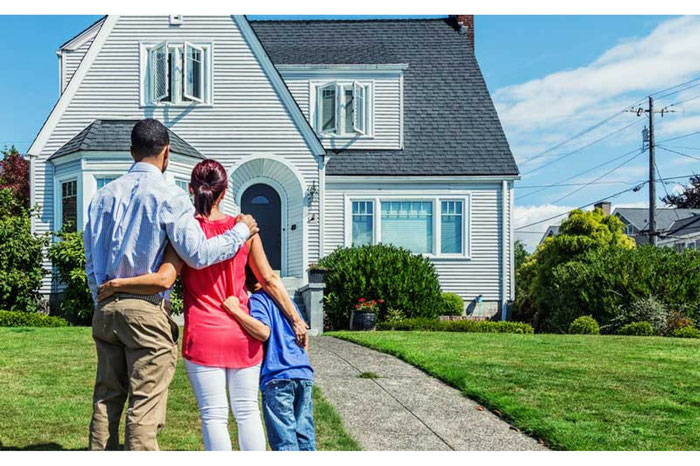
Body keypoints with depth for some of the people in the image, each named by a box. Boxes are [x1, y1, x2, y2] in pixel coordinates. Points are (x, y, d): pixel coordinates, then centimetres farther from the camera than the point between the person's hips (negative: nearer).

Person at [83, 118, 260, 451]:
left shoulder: (104, 196, 12)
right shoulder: (169, 196, -8)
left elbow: (90, 261, 15)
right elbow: (197, 254, -14)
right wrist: (241, 231, -1)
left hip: (106, 309, 6)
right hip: (146, 311, -6)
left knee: (106, 401, 13)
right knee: (144, 408, -2)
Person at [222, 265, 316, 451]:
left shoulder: (257, 300, -3)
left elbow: (263, 332, -20)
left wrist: (236, 310, -19)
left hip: (278, 376, -7)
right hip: (304, 373, 7)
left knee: (284, 442, -3)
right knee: (305, 435, 11)